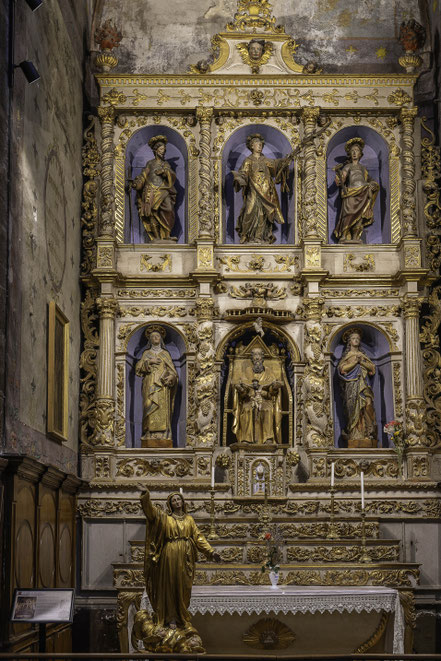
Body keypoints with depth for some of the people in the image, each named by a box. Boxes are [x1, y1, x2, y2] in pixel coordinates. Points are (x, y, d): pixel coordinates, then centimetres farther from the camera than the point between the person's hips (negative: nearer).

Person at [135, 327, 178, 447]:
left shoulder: (165, 354, 14)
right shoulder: (146, 353, 15)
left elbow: (172, 370, 8)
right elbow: (138, 368, 5)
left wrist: (170, 378, -13)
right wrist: (149, 362, -11)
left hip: (162, 386, 0)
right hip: (149, 386, 0)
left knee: (163, 410, -9)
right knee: (150, 409, -10)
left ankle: (163, 441, -13)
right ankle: (150, 441, -13)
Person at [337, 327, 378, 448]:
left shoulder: (363, 355, 21)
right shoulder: (346, 355, 13)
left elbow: (372, 368, 12)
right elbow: (341, 368, -2)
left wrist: (362, 362, -3)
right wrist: (354, 362, -8)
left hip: (363, 385, 3)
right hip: (351, 386, -3)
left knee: (366, 406, -14)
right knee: (354, 408, -12)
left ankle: (367, 433, -17)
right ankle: (354, 435, -14)